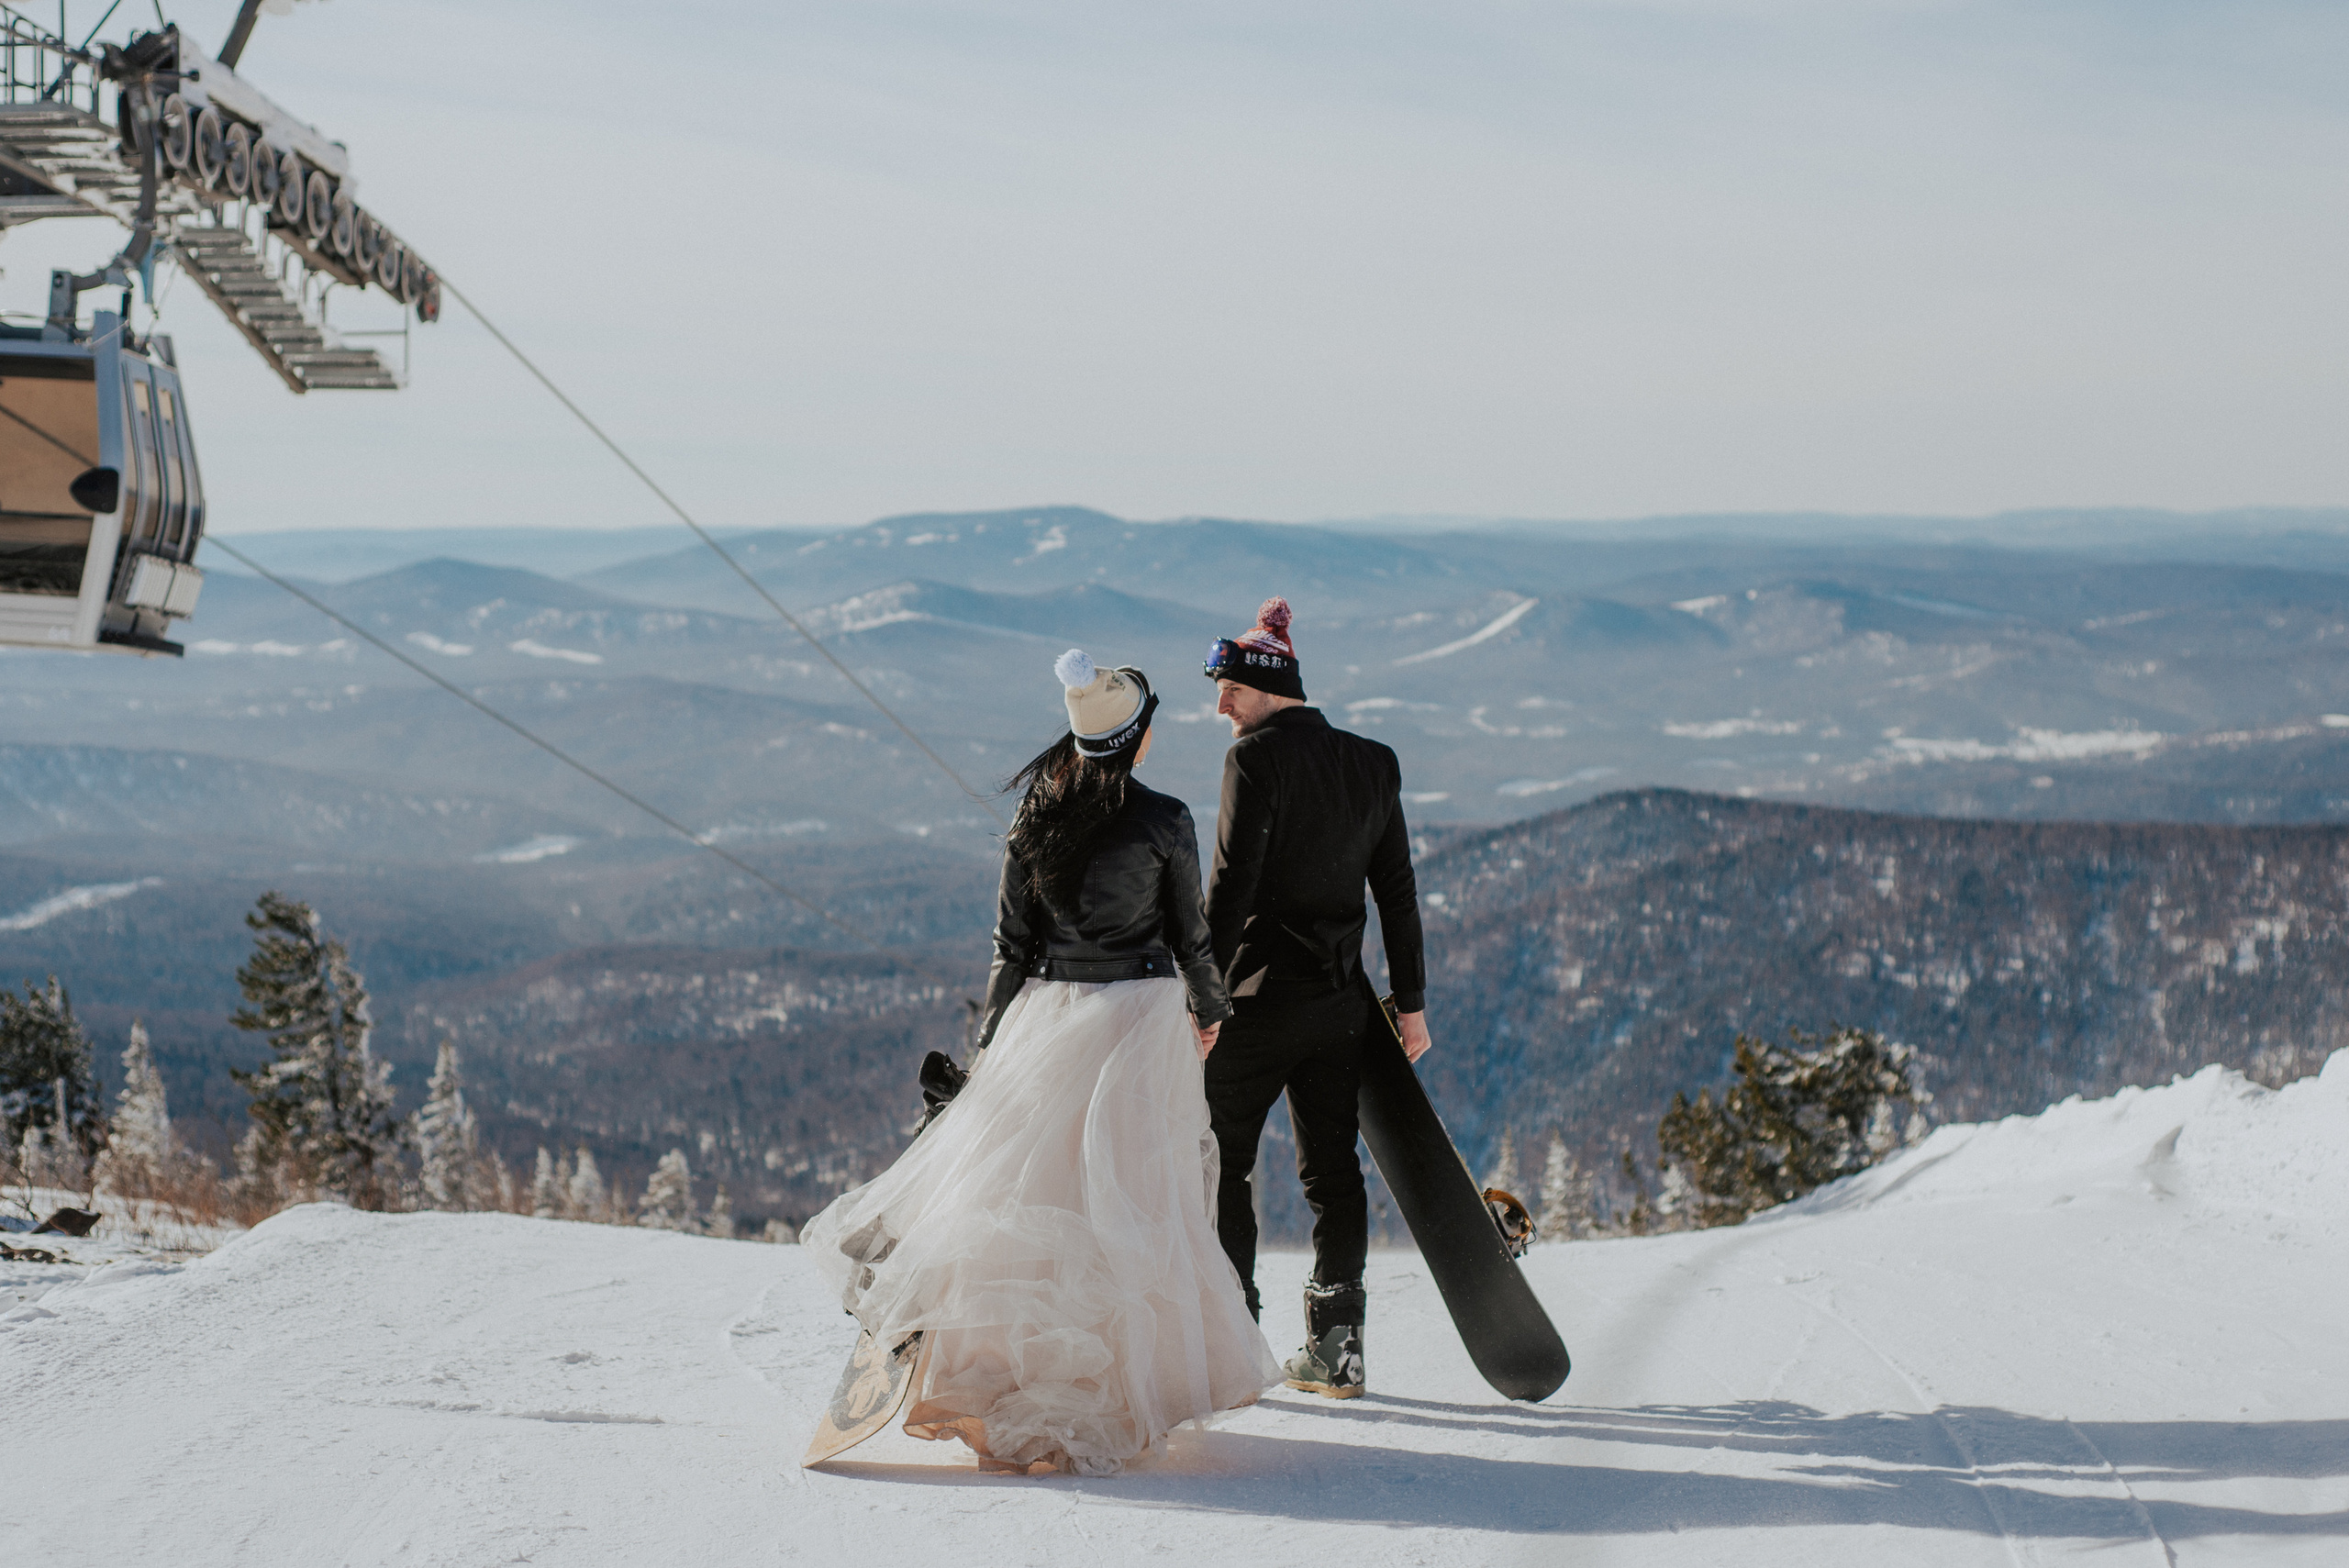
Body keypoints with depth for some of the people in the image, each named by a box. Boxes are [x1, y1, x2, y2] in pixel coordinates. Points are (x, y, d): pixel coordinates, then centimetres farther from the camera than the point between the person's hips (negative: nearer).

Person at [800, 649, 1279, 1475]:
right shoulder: (1162, 820, -9)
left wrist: (992, 1041, 13)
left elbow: (1012, 941, 5)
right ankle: (1129, 1382, 1)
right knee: (1131, 1200, 1)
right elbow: (1190, 934, 0)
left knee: (1023, 1189, 9)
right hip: (1141, 1014, -3)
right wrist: (1208, 1009, 18)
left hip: (1049, 1013, 3)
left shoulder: (1036, 817, 2)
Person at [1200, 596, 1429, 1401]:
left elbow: (1232, 882, -16)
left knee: (1222, 1161, 4)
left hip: (1260, 995, -6)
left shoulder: (1258, 757, -11)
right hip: (1342, 1001, 6)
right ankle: (1337, 1344, 9)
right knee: (1332, 1167, 10)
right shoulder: (1372, 763, 9)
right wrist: (1410, 1000, 15)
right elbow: (1396, 890, 11)